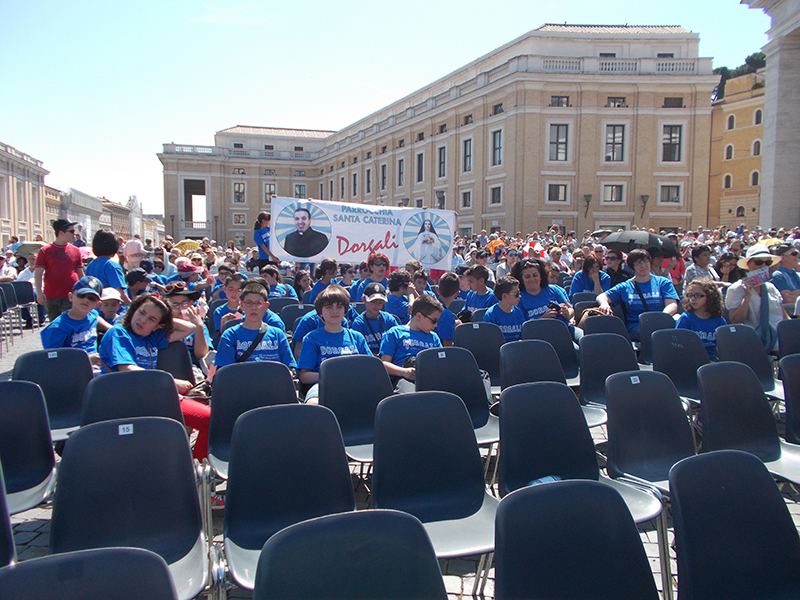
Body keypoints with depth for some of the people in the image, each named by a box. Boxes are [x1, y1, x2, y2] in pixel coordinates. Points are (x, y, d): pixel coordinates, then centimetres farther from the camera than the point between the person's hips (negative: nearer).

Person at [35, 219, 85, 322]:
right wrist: (39, 293, -13)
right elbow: (38, 274, -2)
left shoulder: (75, 251, 7)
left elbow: (80, 274, 14)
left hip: (71, 296, 0)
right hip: (51, 297, 0)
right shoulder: (45, 251, 1)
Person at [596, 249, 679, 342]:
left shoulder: (663, 282, 17)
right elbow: (601, 297, 14)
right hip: (636, 326, -1)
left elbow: (672, 304, 3)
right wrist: (604, 303, -13)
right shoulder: (624, 287, 19)